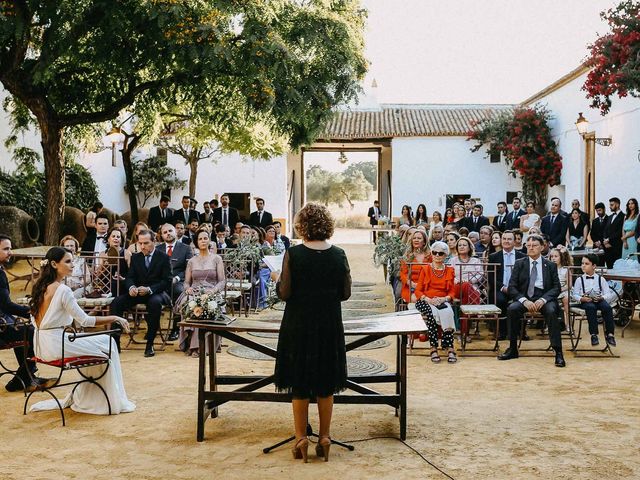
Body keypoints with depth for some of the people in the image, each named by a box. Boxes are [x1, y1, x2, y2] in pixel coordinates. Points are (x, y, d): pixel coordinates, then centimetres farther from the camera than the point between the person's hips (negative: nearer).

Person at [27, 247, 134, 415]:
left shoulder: (39, 287, 8)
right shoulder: (62, 290, -19)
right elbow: (84, 321, -17)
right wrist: (114, 318, -9)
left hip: (40, 346, 9)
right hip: (55, 345, -9)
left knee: (94, 344, 23)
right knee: (107, 343, 4)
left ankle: (80, 398, 24)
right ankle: (112, 401, 13)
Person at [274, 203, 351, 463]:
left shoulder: (293, 254, -13)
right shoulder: (338, 255, -5)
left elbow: (284, 293, -12)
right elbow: (345, 293, 0)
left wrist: (277, 280, 8)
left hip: (299, 325, -2)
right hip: (329, 325, 2)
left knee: (299, 384, 10)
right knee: (326, 383, 13)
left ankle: (301, 437, 14)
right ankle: (324, 437, 18)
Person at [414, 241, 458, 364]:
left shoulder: (449, 271, 15)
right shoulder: (425, 269, 9)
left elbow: (452, 292, 11)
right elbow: (418, 291, 4)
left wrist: (444, 299, -12)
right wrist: (428, 300, -15)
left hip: (443, 301, 1)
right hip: (426, 301, -1)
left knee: (447, 313, -34)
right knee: (432, 313, -36)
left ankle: (449, 348, -34)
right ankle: (433, 348, -33)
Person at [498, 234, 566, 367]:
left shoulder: (550, 265, 10)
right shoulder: (519, 264, 10)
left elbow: (556, 287, 3)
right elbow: (512, 287, 2)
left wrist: (543, 300, -17)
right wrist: (524, 300, -16)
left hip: (544, 298, -1)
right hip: (524, 297, 1)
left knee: (551, 311, -33)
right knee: (512, 309, -30)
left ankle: (558, 352, -29)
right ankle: (512, 348, -17)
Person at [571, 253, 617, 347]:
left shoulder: (600, 279, 11)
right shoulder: (579, 279, 9)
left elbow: (609, 294, 5)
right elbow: (575, 295, 4)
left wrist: (602, 297, -16)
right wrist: (582, 299, -16)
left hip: (599, 300, 1)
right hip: (585, 301, -1)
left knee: (607, 307, -31)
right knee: (591, 307, -36)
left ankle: (609, 333, -21)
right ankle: (594, 334, -30)